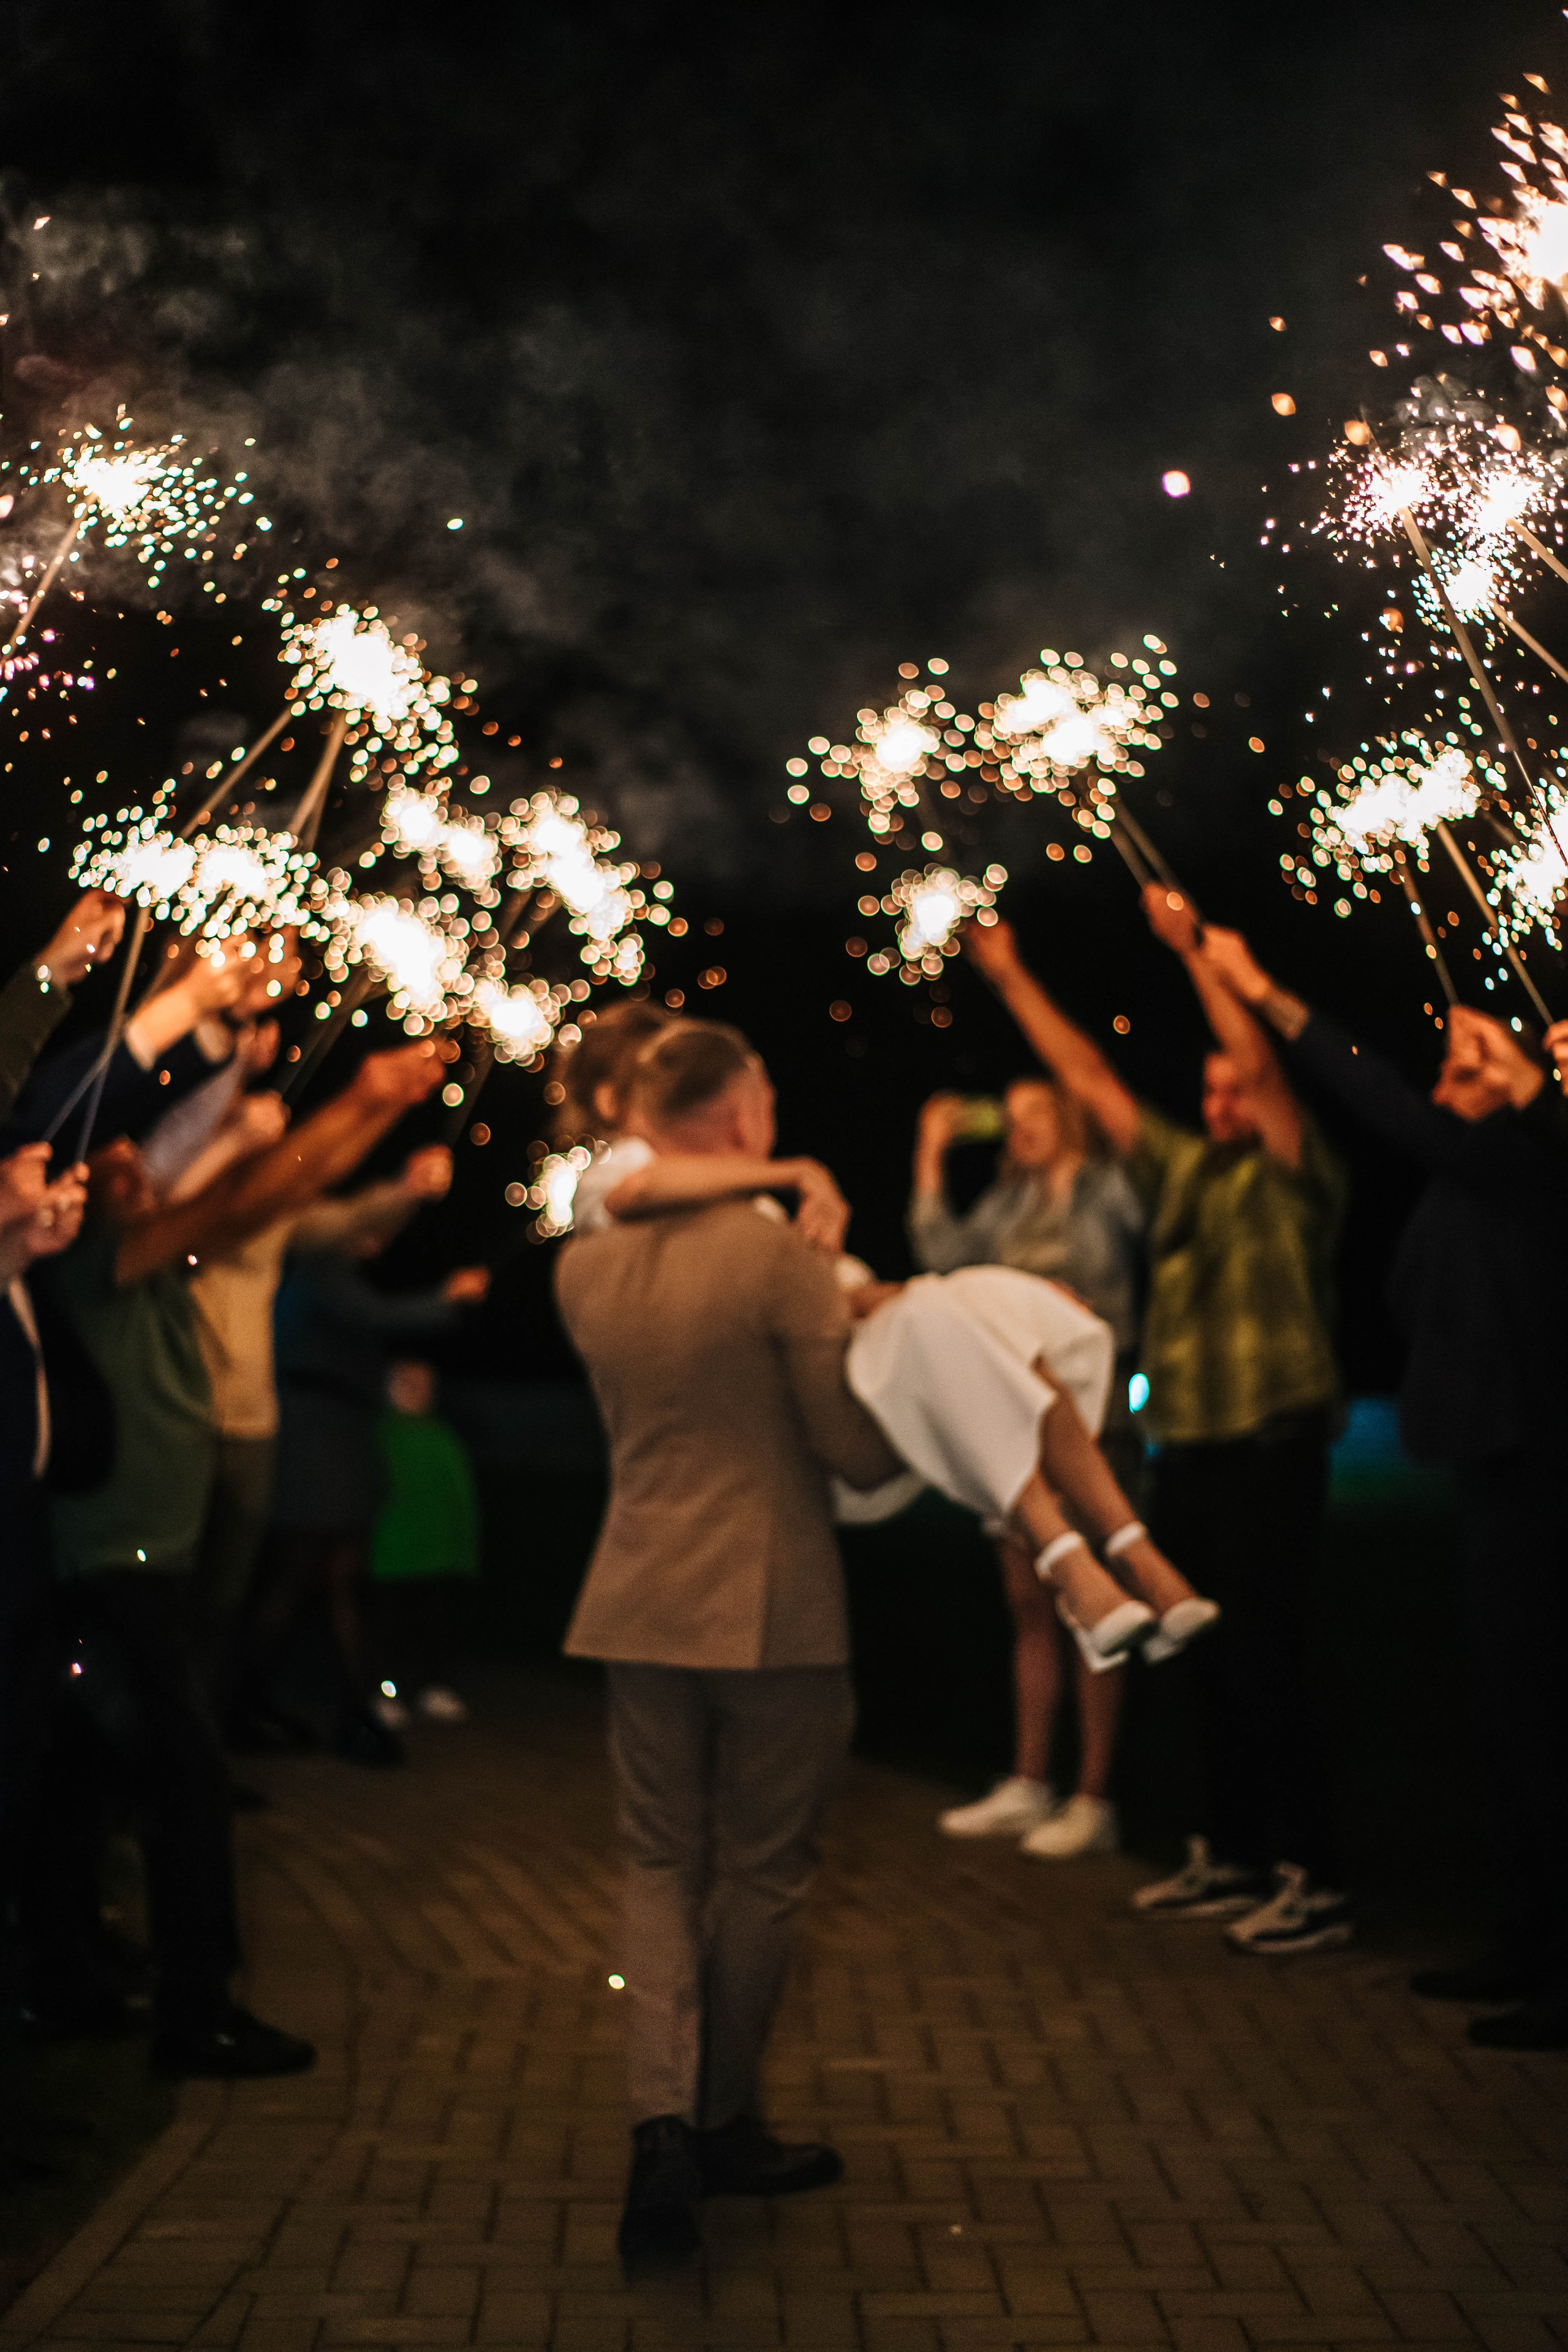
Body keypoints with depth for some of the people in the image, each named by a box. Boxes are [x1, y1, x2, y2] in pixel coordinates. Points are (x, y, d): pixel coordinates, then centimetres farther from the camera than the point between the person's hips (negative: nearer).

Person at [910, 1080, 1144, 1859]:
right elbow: (948, 1256, -2)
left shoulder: (1110, 1191, -3)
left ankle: (1094, 1800, 3)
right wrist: (933, 1155, -1)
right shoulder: (1008, 1204, 12)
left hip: (1091, 1418, -6)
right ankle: (1028, 1786, 19)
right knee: (1029, 1607, 11)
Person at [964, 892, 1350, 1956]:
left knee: (1267, 1663, -7)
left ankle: (1317, 1882, 0)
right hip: (1186, 1449, 7)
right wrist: (1012, 978, 15)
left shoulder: (1293, 1180, -4)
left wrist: (1195, 952, -23)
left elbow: (1268, 1070, -20)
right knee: (1213, 1664, 13)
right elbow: (1091, 1079, 17)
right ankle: (1234, 1858, 25)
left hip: (1270, 1449, -7)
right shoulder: (1182, 1171, 14)